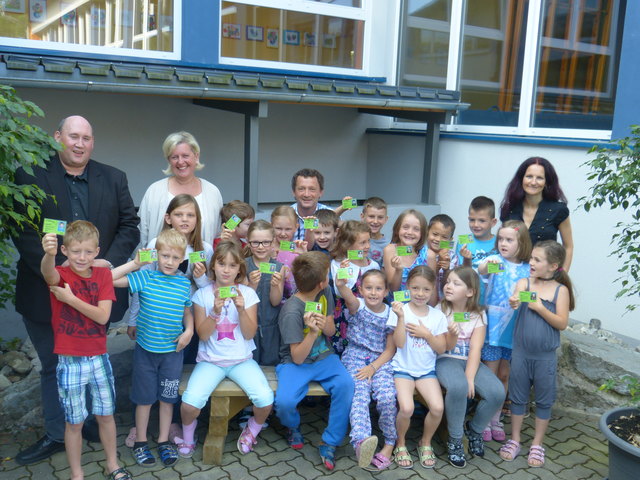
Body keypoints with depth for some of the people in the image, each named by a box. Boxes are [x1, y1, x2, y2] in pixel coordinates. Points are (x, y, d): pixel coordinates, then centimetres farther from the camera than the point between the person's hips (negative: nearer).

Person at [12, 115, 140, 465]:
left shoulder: (114, 179, 4)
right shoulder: (31, 175, -4)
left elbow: (129, 226, 3)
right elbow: (23, 229, -10)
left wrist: (110, 260, -13)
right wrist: (56, 268, -20)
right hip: (48, 290, -1)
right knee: (54, 367, 13)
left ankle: (92, 424, 35)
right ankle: (56, 435, 29)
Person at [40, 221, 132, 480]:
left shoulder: (103, 274, -2)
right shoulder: (60, 275, -10)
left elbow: (103, 315, -12)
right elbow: (48, 273, -37)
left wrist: (70, 298, -19)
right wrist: (48, 254, -58)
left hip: (99, 358, 3)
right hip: (70, 361, -3)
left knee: (106, 415, 16)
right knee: (74, 422, 9)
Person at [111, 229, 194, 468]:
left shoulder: (185, 284, -1)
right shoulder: (145, 278, -9)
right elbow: (110, 278, -16)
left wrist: (189, 330, -4)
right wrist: (135, 264, -19)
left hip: (172, 350, 2)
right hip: (146, 349, -2)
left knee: (167, 397, 13)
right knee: (144, 398, 10)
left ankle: (164, 441, 29)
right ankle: (140, 442, 28)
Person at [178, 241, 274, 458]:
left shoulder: (247, 293, 0)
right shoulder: (202, 294, -1)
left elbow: (249, 334, -5)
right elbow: (202, 335, -6)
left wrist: (241, 309, -20)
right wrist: (215, 311, -22)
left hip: (242, 360, 1)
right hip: (210, 360, 0)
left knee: (266, 399, -23)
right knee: (190, 402, -25)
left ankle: (252, 430, 13)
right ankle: (188, 435, 11)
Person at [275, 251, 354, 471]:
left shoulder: (325, 293, -4)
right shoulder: (292, 312, -23)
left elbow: (331, 331, 7)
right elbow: (297, 358, -19)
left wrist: (324, 325, -17)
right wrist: (312, 332, -33)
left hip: (324, 357, 5)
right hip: (296, 363, -4)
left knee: (346, 384, -26)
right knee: (284, 402, -29)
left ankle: (329, 443, -8)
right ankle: (292, 425, 11)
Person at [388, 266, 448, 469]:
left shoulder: (437, 316, 3)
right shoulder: (401, 310, -6)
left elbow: (441, 348, 3)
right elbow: (399, 343, -14)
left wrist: (427, 334, -12)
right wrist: (401, 317, -23)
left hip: (427, 370, 3)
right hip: (403, 368, -2)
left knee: (438, 407, -20)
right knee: (406, 408, -25)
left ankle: (426, 443, 11)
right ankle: (400, 443, 6)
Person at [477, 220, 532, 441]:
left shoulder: (528, 270, 2)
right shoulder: (496, 261, -8)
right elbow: (480, 271, -31)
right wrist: (486, 264, -51)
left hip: (514, 329, 3)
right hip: (493, 326, -3)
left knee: (504, 375, 13)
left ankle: (495, 420, 27)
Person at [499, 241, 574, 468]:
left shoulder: (561, 290, -6)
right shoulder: (524, 283, -4)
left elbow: (562, 323, -10)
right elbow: (516, 298, -24)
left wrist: (540, 307, -21)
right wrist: (514, 302, -46)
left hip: (546, 357, -1)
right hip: (521, 353, 1)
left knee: (544, 400, 11)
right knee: (518, 397, 13)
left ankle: (537, 445, 28)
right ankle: (514, 441, 28)